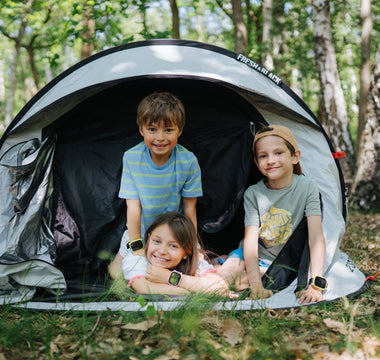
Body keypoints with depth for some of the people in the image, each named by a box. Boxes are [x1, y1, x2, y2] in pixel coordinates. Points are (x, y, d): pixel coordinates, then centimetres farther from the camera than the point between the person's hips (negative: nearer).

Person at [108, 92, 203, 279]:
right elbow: (133, 206, -15)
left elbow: (189, 208, -9)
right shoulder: (131, 158, -17)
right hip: (140, 231, 0)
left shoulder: (188, 161, -18)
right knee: (117, 272, -11)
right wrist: (136, 247, -20)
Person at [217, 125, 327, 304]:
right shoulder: (253, 193, -11)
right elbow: (250, 240, -19)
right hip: (256, 256, 1)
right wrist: (256, 286, -34)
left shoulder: (307, 186, -15)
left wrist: (316, 284, -33)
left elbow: (316, 237, -21)